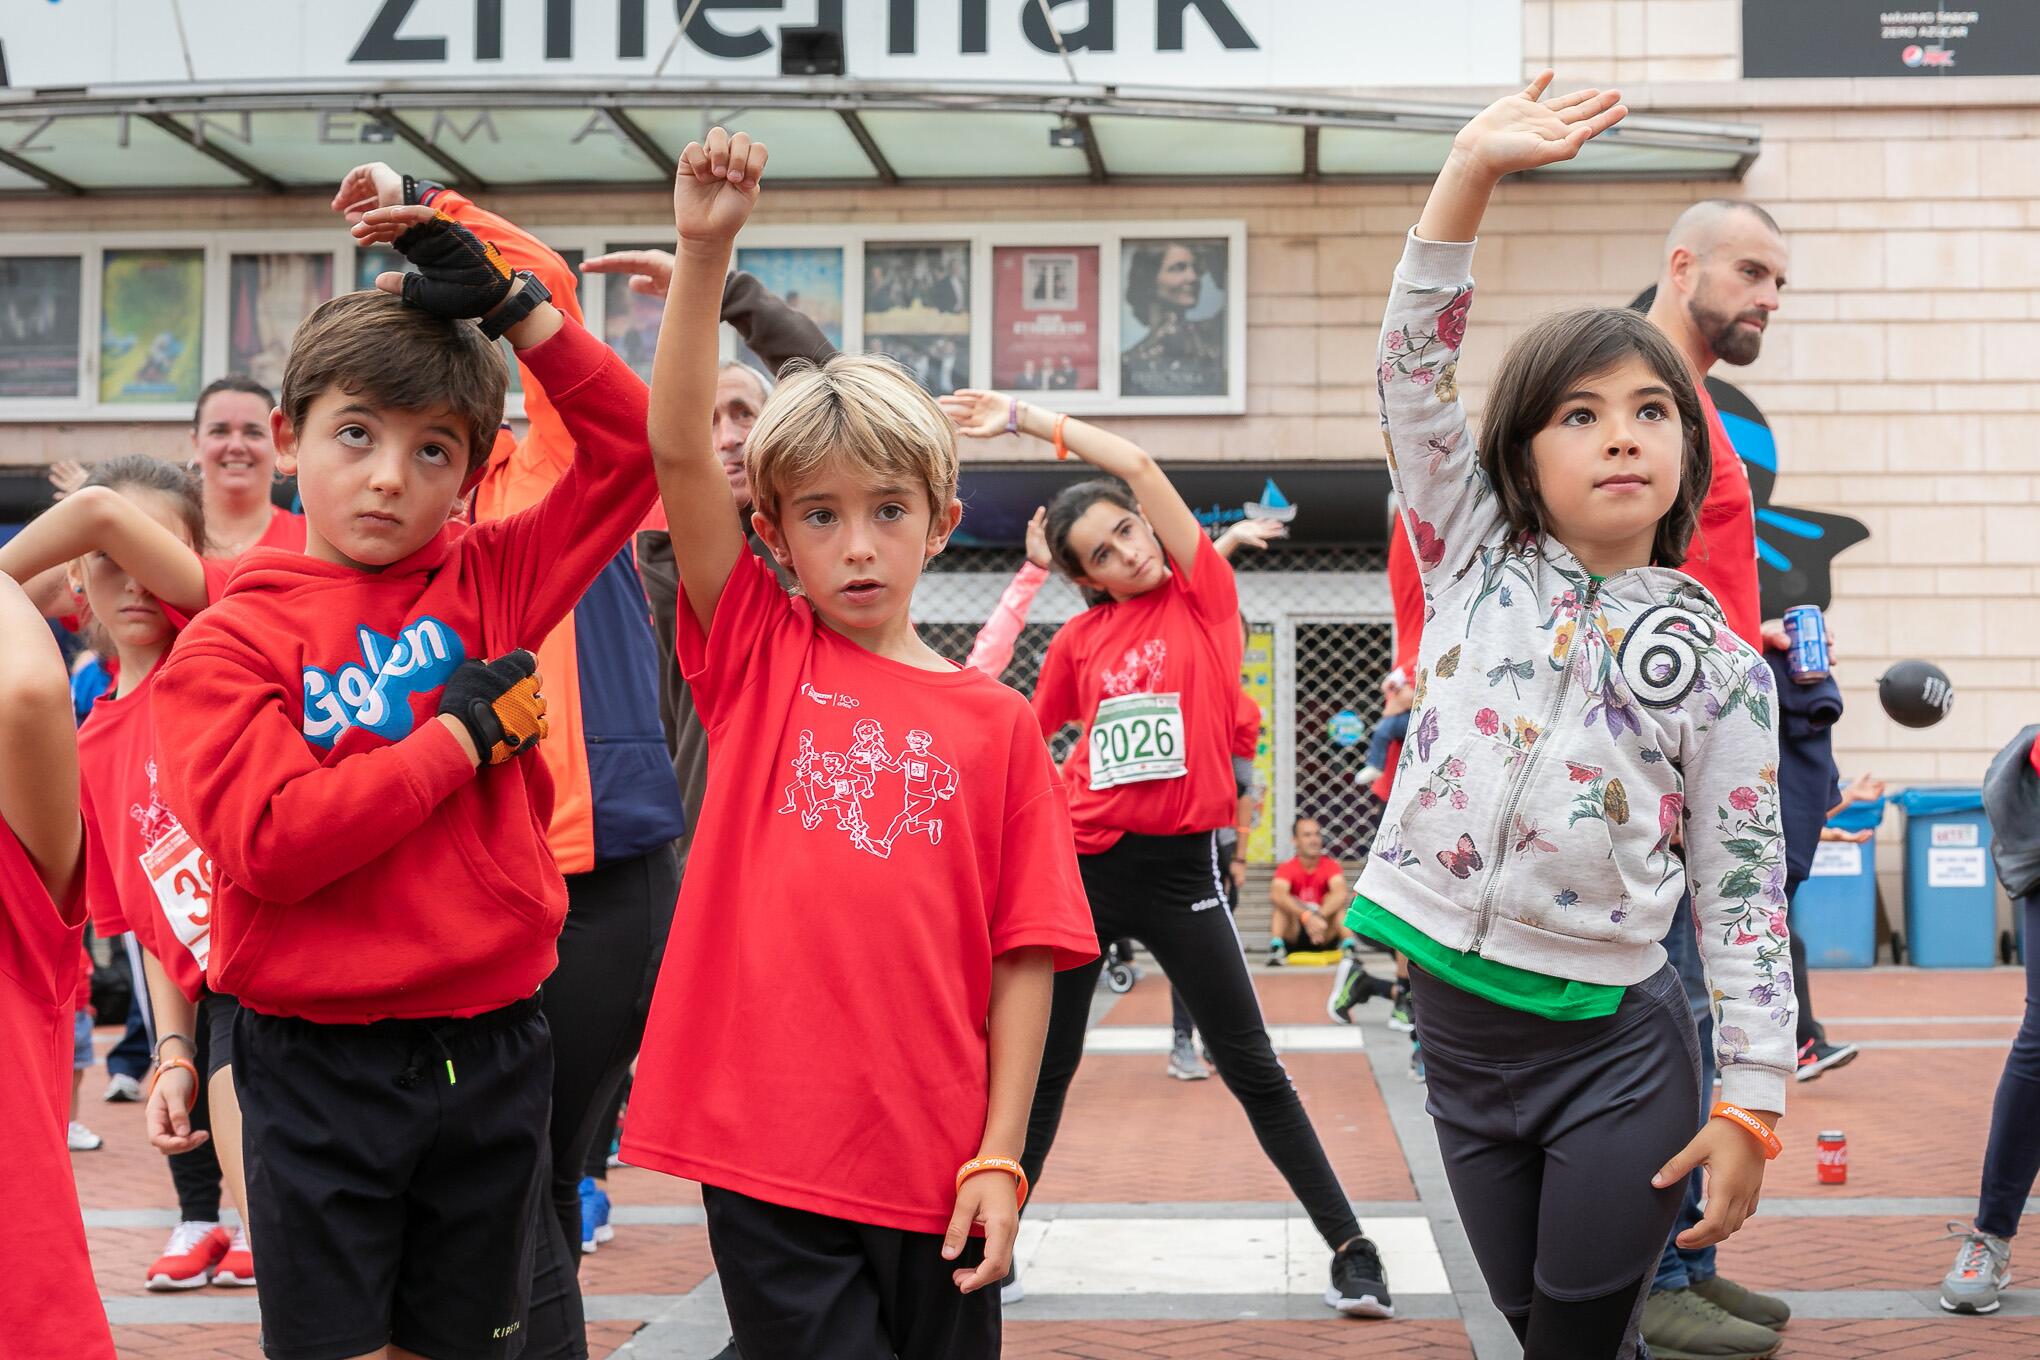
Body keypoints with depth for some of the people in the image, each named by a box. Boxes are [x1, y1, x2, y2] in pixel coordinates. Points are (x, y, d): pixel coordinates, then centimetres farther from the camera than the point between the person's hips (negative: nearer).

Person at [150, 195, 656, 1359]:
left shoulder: (489, 582, 5)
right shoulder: (231, 642, -6)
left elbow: (634, 446, 3)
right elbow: (271, 841, -19)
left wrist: (506, 301, -3)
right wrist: (465, 733, -14)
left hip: (492, 1052, 3)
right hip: (321, 1072, -3)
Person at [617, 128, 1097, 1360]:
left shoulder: (995, 722, 3)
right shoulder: (758, 657, 4)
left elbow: (1025, 956, 2)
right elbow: (679, 450, -7)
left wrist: (1000, 1160, -4)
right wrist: (704, 250, -16)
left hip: (931, 1165, 1)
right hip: (765, 1149, -1)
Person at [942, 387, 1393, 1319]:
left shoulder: (1205, 596, -2)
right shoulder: (1077, 640, 6)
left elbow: (1138, 464, -10)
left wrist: (1025, 419, -7)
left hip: (1179, 866, -3)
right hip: (1079, 861, 3)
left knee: (1251, 1069, -1)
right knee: (1042, 1065, 12)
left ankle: (1349, 1248, 8)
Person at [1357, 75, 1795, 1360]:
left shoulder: (1720, 666, -2)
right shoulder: (1477, 564, 2)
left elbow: (1743, 892, -1)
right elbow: (1415, 369, -8)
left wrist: (1750, 1105, -6)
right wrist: (1472, 172, -19)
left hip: (1616, 1050, -2)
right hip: (1459, 1026, 2)